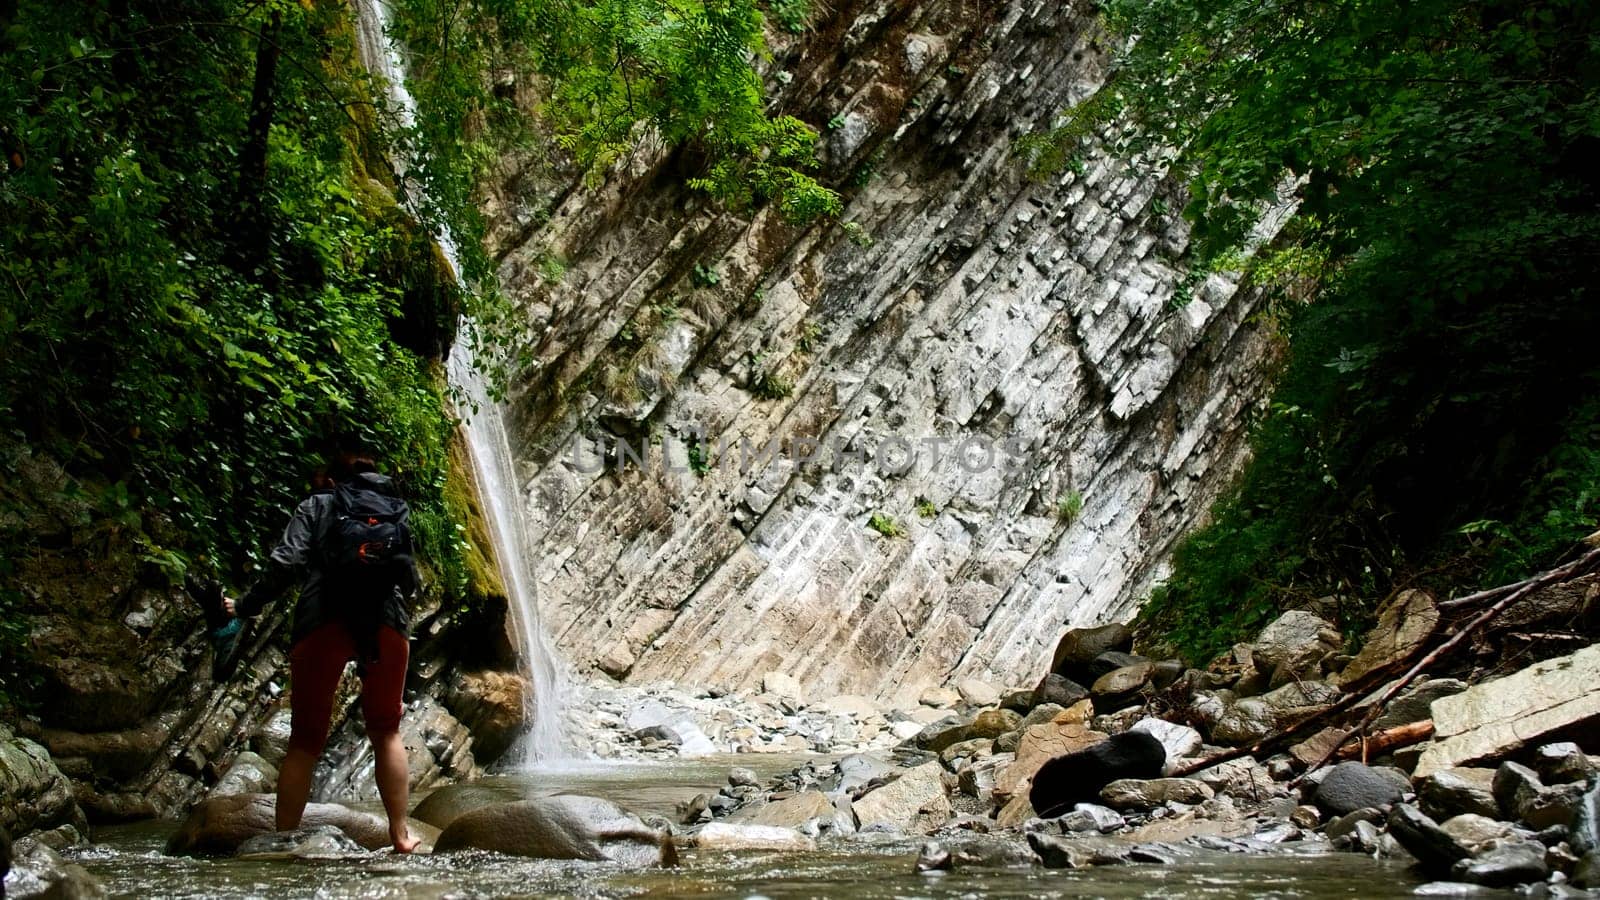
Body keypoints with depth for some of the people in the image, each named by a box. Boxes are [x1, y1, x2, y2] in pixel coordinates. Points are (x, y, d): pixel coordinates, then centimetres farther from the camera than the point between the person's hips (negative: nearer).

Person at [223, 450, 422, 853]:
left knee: (305, 741, 5)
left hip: (324, 622, -2)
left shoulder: (317, 506, 16)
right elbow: (410, 580, 17)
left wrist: (244, 606, 8)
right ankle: (400, 837, 9)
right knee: (386, 732, 15)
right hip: (387, 624, 2)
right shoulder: (396, 510, 24)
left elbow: (286, 563, 0)